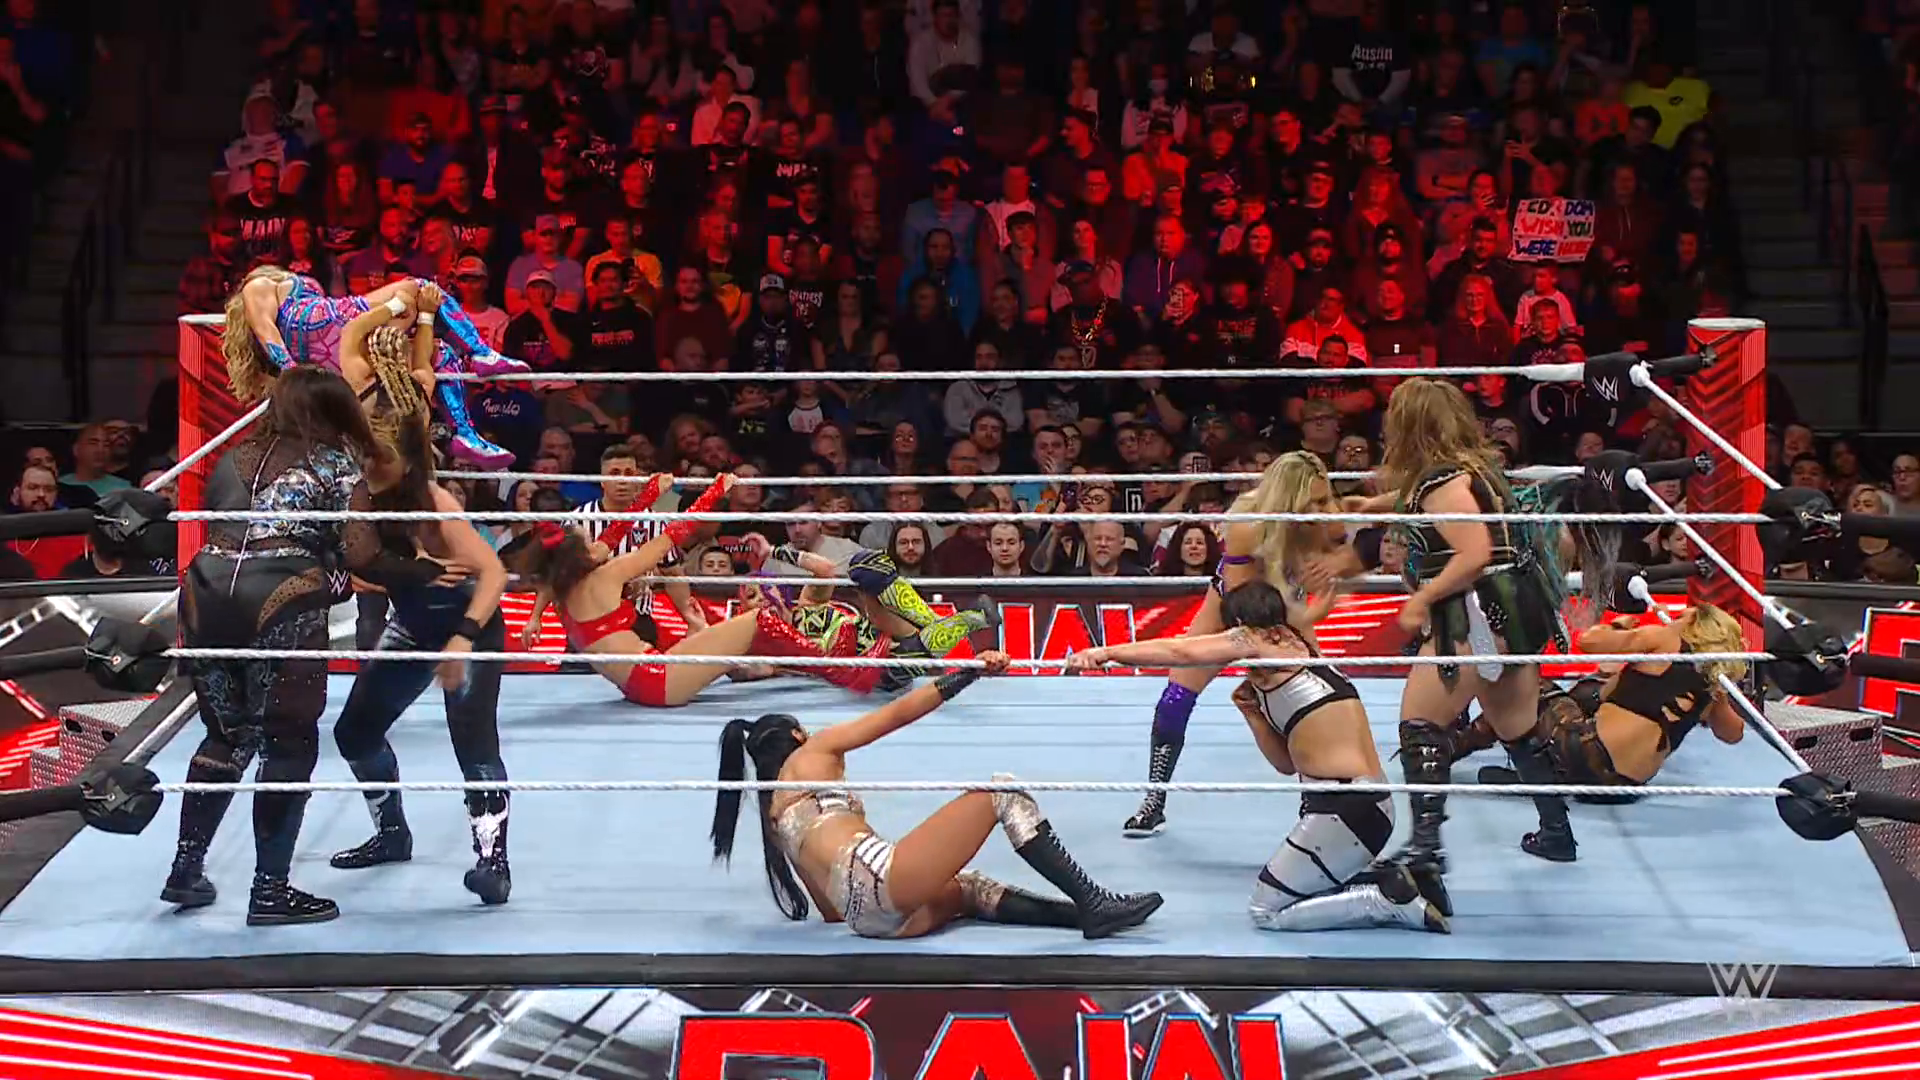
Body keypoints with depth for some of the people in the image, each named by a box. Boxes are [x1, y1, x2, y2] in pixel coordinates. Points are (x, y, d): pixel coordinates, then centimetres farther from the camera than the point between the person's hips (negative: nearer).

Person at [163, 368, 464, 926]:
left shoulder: (233, 459, 23)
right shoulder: (336, 464, 9)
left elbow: (217, 531, 20)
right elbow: (363, 559, -1)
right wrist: (423, 572, 14)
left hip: (206, 595, 5)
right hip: (282, 604, -5)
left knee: (227, 735, 21)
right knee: (289, 744, 5)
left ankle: (186, 871, 23)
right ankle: (270, 891, 6)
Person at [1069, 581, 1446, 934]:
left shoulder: (1256, 642, -1)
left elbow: (1179, 652, -9)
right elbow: (1288, 763, 22)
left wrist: (1106, 653, -7)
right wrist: (1253, 713, 13)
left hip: (1344, 809, -9)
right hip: (1372, 806, 9)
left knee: (1266, 910, 3)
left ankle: (1393, 901, -4)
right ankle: (1387, 881, 8)